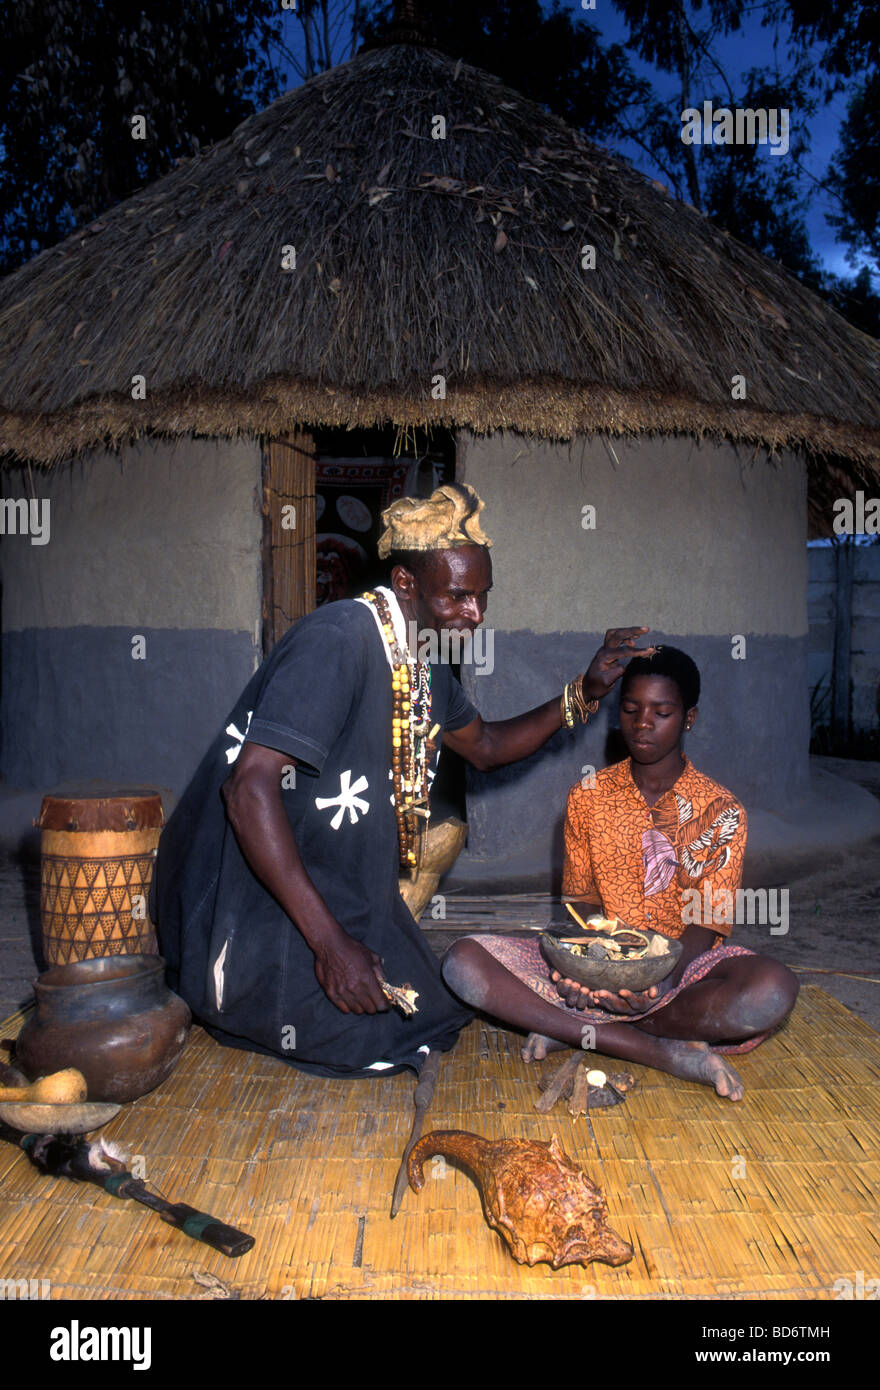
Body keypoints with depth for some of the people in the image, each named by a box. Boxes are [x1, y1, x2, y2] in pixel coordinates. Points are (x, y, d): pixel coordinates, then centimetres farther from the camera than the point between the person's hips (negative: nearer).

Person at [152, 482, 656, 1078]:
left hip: (335, 886, 9)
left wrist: (583, 694, 5)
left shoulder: (425, 658, 4)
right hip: (253, 909, -9)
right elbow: (250, 788, -32)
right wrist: (329, 940, -34)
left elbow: (486, 747, 20)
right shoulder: (339, 639, -25)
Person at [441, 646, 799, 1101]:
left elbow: (707, 923, -9)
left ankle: (573, 1028, -23)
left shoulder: (720, 810, -2)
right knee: (463, 961, -21)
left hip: (684, 961, -1)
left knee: (774, 988, -35)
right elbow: (582, 899, 4)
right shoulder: (588, 797, 5)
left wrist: (665, 980, -30)